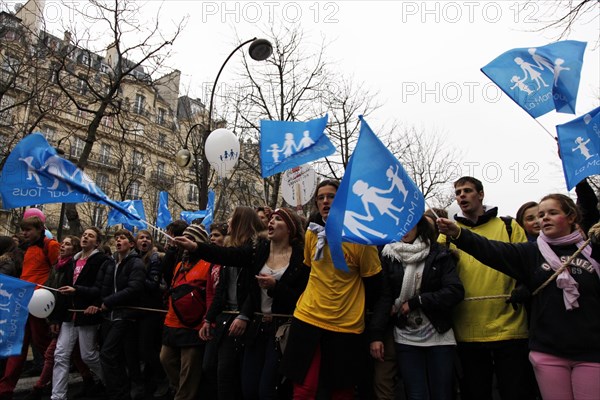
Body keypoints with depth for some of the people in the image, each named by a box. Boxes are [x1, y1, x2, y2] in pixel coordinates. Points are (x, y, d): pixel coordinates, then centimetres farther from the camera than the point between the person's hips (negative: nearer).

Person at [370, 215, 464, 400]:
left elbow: (456, 292, -10)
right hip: (406, 338, 0)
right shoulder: (388, 256, 1)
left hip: (439, 335, 0)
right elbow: (383, 297, -4)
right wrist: (376, 335, -11)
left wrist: (415, 302, -11)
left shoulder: (439, 253, 0)